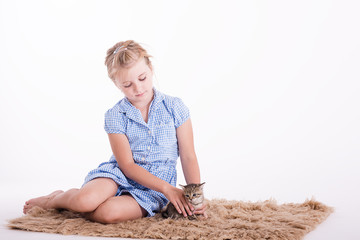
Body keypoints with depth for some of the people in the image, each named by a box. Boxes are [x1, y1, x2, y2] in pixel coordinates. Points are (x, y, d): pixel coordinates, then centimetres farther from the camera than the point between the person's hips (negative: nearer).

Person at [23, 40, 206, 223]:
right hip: (120, 174, 1)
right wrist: (167, 188, -19)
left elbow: (188, 157, 1)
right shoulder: (115, 115, -1)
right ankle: (57, 198, 3)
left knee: (109, 213, -33)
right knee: (86, 199, -33)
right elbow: (127, 165, -8)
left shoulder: (174, 107, 0)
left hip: (152, 192, 0)